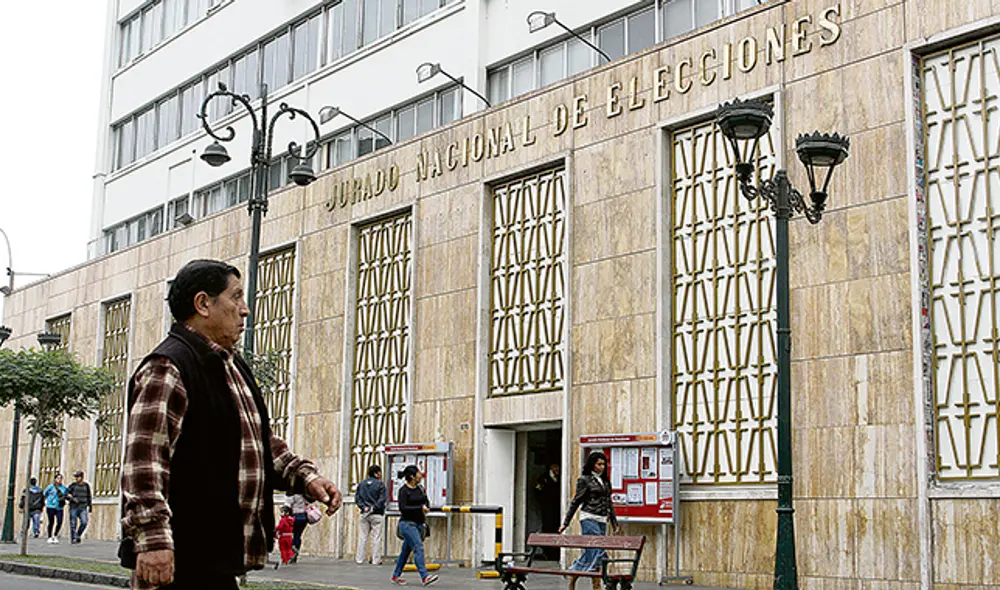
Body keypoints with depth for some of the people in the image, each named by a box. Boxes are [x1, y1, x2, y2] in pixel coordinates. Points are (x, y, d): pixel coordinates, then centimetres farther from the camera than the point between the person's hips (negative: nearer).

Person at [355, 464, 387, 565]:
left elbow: (357, 497, 3)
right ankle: (376, 560, 1)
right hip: (377, 515, -4)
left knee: (362, 537, 8)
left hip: (364, 514, 4)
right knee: (376, 537, 1)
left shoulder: (361, 484, 11)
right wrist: (374, 508, -10)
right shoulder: (380, 484, -5)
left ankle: (359, 559, 7)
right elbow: (382, 499, -13)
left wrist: (363, 507, -6)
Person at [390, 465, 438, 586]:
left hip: (419, 523, 7)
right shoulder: (404, 490, -11)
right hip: (408, 523, -7)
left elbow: (426, 502, 17)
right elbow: (402, 508, -17)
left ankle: (396, 576, 23)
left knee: (406, 550, 13)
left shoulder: (419, 489, 11)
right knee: (418, 547, -16)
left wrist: (426, 507, -6)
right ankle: (424, 577, -21)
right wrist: (420, 508, -20)